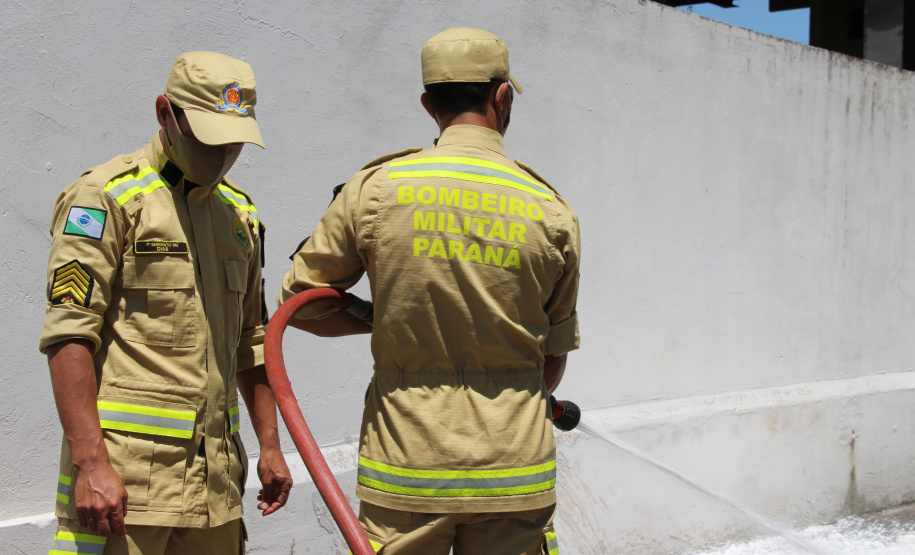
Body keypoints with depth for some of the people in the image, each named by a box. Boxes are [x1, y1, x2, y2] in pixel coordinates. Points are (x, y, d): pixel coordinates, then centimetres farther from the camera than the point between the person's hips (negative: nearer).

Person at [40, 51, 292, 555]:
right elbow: (68, 334, -12)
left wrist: (270, 445, 17)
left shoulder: (240, 214, 16)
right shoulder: (107, 197, -5)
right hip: (123, 471, -6)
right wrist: (89, 461, -19)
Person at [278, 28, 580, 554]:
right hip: (514, 471, 1)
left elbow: (298, 304, 4)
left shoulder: (375, 189, -5)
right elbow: (553, 361, 8)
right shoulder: (553, 214, -1)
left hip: (406, 466, 0)